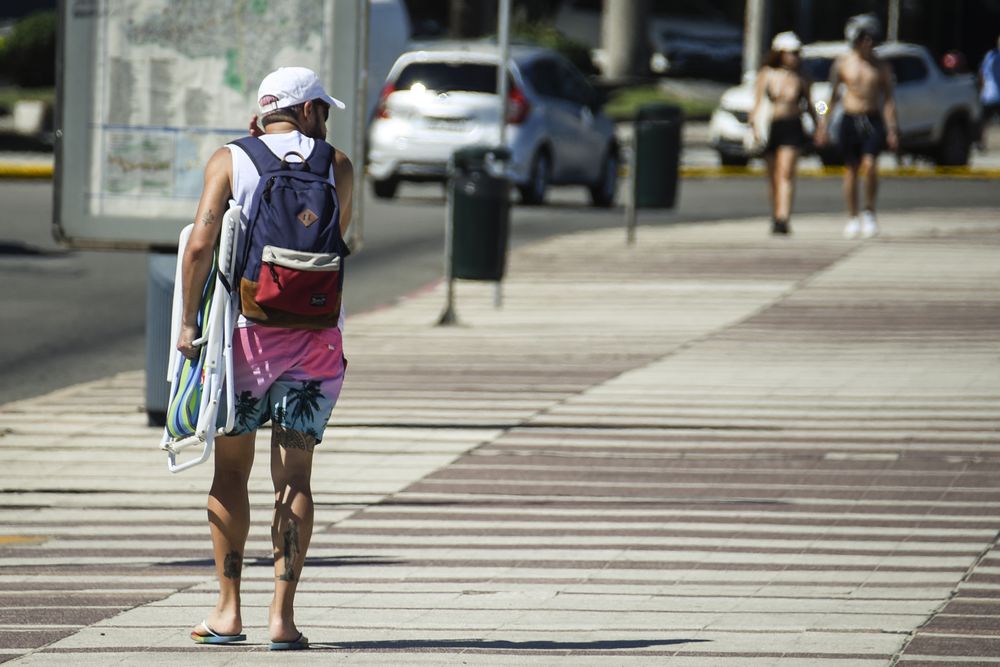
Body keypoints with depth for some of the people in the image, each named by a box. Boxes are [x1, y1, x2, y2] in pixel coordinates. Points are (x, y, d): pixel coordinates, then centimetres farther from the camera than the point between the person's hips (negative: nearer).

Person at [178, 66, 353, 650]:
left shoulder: (229, 161, 1)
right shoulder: (336, 165, 4)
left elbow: (201, 244, -9)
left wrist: (189, 319, -4)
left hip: (242, 330, 0)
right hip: (316, 335, 1)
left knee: (231, 470, 10)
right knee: (295, 476, 2)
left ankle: (230, 609, 9)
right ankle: (283, 614, -5)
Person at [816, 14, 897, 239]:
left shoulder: (881, 66, 4)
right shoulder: (842, 63, 4)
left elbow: (888, 98, 5)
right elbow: (832, 94, 8)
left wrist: (891, 130, -2)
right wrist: (824, 124, 3)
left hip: (873, 119, -1)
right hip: (850, 120, 1)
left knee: (869, 165, -17)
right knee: (851, 169, 4)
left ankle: (869, 212, -3)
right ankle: (852, 218, 15)